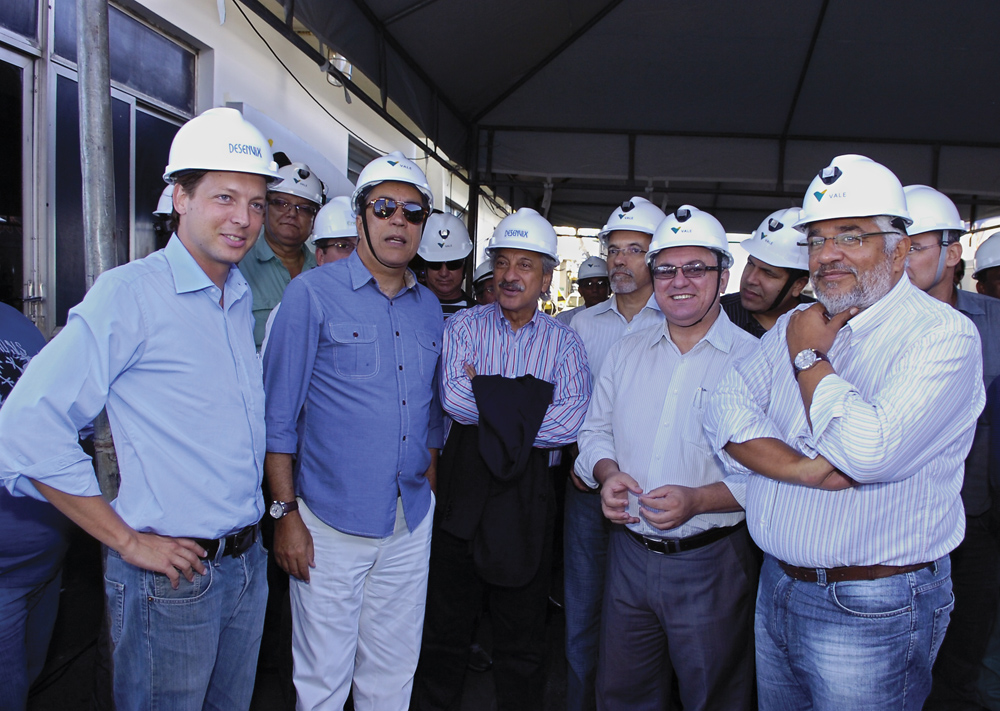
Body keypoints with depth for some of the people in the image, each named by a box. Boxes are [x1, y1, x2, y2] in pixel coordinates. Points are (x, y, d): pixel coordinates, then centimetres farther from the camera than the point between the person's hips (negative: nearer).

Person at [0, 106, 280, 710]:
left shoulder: (241, 300, 6)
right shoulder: (130, 294, -15)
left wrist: (272, 512, 9)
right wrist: (127, 540, -16)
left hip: (247, 563, 7)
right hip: (170, 573, -6)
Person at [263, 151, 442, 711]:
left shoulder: (430, 309, 9)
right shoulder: (313, 293, -7)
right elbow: (278, 414, -7)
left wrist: (426, 494, 10)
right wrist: (286, 513, -10)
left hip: (412, 523, 5)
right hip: (331, 523, -4)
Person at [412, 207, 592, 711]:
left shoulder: (564, 341, 1)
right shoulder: (463, 326, 1)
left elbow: (570, 422, -15)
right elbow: (452, 397, -17)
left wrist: (487, 396, -14)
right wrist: (528, 406, -14)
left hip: (528, 499, 0)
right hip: (462, 493, 0)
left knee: (522, 640, 14)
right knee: (445, 627, 15)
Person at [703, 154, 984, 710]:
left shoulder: (943, 335, -15)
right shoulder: (795, 325, 6)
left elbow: (869, 452, -28)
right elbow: (726, 410, -4)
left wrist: (809, 357, -15)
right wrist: (799, 468, -20)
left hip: (872, 612, -6)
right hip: (777, 586, 6)